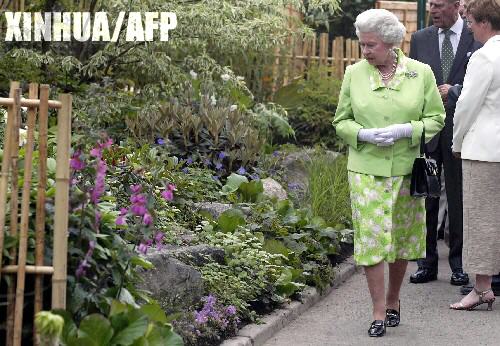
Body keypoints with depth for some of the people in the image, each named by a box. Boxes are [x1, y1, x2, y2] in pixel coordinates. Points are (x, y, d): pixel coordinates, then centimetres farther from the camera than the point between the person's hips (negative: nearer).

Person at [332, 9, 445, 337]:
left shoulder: (421, 73, -1)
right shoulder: (354, 73, 2)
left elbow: (436, 118, 2)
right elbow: (341, 121, 7)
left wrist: (405, 131, -15)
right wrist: (365, 134, -13)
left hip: (406, 169, 0)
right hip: (366, 170, 0)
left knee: (402, 238, 11)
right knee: (371, 238, -6)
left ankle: (393, 300, 30)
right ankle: (379, 312, 0)